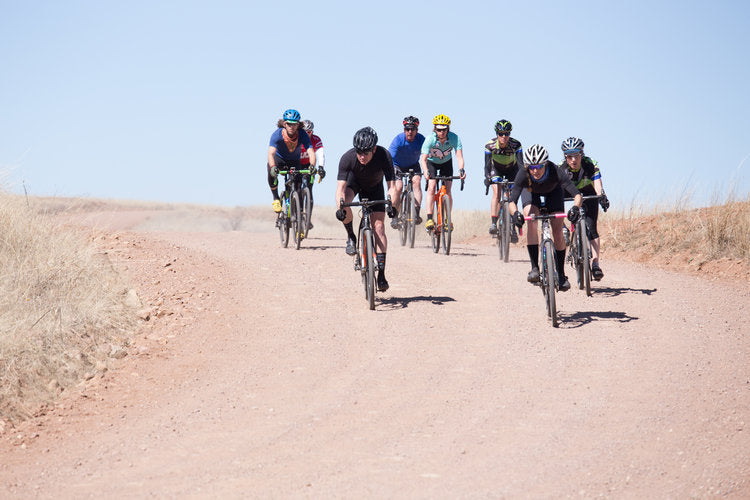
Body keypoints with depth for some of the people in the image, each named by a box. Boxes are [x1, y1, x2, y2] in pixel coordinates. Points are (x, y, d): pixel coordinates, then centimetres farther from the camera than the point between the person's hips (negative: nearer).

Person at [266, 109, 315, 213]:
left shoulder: (302, 135, -27)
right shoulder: (277, 134, -31)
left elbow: (311, 152, -35)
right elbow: (271, 153, -41)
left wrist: (312, 166, -55)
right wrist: (273, 167, -61)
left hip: (294, 161, 2)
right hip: (279, 159, -2)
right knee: (272, 173, -33)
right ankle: (276, 199, -13)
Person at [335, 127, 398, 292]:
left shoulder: (384, 156, -34)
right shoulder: (348, 158, -34)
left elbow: (392, 186, -34)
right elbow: (340, 187, -37)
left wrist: (391, 205, -52)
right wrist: (339, 207, -55)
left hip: (374, 186, 0)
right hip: (354, 181, 0)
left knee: (378, 226, -11)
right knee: (344, 207, -34)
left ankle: (381, 273, -8)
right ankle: (351, 237, -5)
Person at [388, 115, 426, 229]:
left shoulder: (421, 139, -23)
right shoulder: (398, 140, -28)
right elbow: (389, 158, -35)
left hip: (413, 165, 1)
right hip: (397, 165, -1)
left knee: (416, 181, -25)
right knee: (398, 186, -22)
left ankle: (416, 213, -29)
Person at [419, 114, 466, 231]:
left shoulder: (454, 138, -29)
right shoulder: (430, 139, -33)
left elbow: (459, 156, -35)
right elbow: (423, 158, -37)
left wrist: (461, 170, -54)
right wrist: (426, 172, -56)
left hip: (446, 163, 2)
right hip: (431, 162, -2)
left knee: (447, 190, -6)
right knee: (431, 187, -20)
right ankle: (429, 219, -23)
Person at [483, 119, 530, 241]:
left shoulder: (515, 145, -31)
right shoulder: (490, 145, -29)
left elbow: (520, 163, -36)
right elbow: (487, 164, -33)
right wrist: (487, 177, -50)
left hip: (511, 169, 0)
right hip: (496, 169, 0)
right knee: (496, 192, -23)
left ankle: (513, 228, 1)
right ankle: (493, 223, -25)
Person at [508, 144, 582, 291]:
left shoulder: (555, 171, -40)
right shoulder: (522, 174, -38)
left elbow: (577, 194, -45)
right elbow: (512, 201, -43)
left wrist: (575, 207, -66)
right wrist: (515, 213, -65)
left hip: (553, 192, 0)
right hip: (531, 194, 0)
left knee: (558, 232, -9)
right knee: (532, 223, -26)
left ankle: (561, 275, 4)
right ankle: (534, 268, -22)